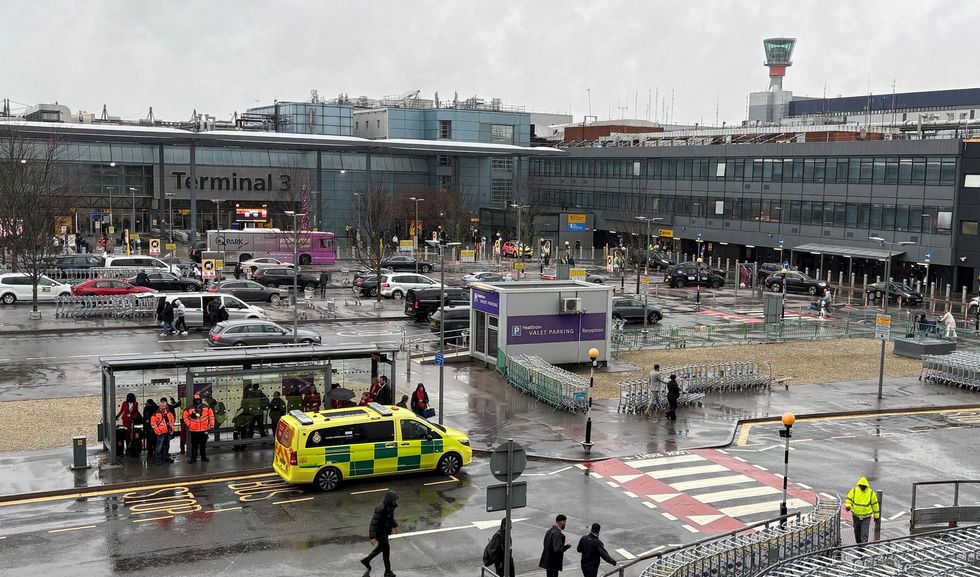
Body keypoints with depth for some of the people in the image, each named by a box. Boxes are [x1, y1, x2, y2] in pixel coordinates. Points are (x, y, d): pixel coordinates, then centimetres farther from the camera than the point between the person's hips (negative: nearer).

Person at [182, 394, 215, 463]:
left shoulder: (206, 408, 2)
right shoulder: (189, 409, -4)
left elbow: (211, 415, 7)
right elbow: (185, 417, 4)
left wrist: (211, 425, 2)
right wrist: (188, 425, -3)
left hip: (204, 430, 2)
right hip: (194, 430, -2)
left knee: (203, 444, 11)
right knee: (194, 445, 3)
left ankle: (203, 457, 21)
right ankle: (193, 458, 9)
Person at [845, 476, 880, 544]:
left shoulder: (871, 493, -6)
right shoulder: (854, 491, -5)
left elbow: (875, 505, 2)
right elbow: (848, 499, -1)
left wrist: (876, 516, 6)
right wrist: (848, 506, -24)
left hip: (866, 517, -3)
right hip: (856, 515, 3)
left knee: (864, 533, -11)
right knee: (857, 531, 18)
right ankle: (858, 543, 37)